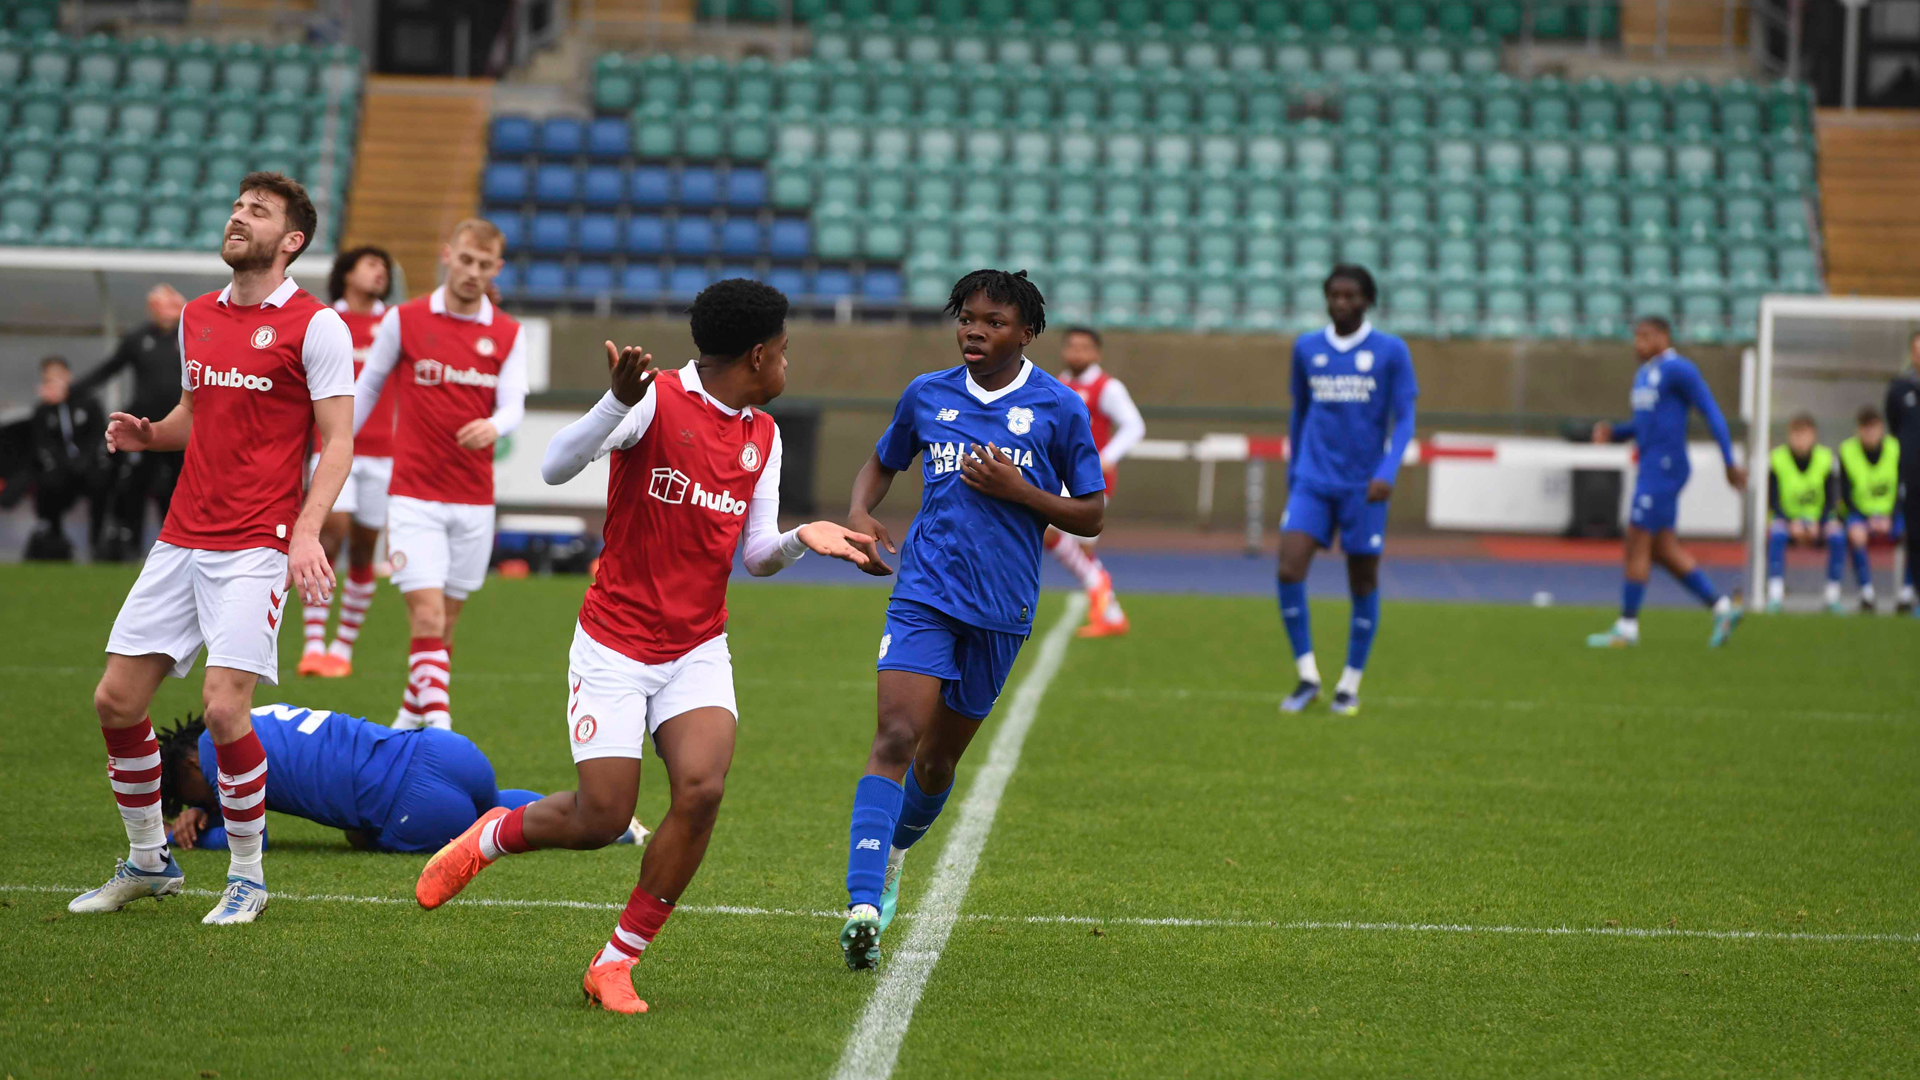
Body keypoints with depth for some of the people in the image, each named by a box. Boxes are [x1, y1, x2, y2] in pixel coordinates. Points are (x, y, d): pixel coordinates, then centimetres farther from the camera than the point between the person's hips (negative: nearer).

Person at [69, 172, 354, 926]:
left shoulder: (314, 326, -5)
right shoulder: (197, 318, 14)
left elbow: (337, 440, -7)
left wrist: (306, 532, -19)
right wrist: (147, 434, 5)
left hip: (257, 548, -6)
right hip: (181, 539, 7)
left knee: (224, 706, -16)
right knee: (116, 699, 3)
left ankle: (247, 876, 3)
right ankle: (148, 862, 21)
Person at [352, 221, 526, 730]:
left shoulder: (508, 334, 6)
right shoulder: (404, 320, -1)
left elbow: (513, 405, -4)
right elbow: (367, 386, 10)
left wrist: (493, 426, -27)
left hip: (474, 499, 3)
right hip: (415, 493, -3)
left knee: (444, 623, 11)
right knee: (427, 616, -15)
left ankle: (411, 716, 28)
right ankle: (438, 726, -21)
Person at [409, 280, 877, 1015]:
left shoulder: (762, 436, 9)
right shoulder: (657, 400, -12)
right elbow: (556, 467, -24)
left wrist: (801, 539, -7)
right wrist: (618, 404, -40)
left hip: (698, 652, 5)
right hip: (615, 646, -5)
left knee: (701, 789, -19)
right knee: (601, 820, -7)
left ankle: (616, 965, -4)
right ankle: (487, 838, 28)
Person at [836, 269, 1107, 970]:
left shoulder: (1059, 408, -1)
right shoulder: (927, 395, 6)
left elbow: (1092, 516, 4)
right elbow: (882, 464, 23)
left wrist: (1017, 490, -12)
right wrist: (860, 513, 2)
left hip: (1001, 609, 0)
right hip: (924, 591, 0)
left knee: (939, 759, 12)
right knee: (895, 739, -18)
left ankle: (894, 852, 43)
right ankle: (863, 905, -26)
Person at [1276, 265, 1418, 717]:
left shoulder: (1391, 352, -2)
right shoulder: (1307, 349, 8)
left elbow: (1404, 420, -4)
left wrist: (1387, 473, -18)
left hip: (1364, 487, -2)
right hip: (1313, 481, 2)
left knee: (1363, 584, 3)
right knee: (1289, 571, -14)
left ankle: (1350, 687, 15)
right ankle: (1307, 677, -4)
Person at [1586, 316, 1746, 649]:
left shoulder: (1678, 369, -10)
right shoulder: (1644, 374, 18)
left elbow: (1712, 413, -12)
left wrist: (1730, 463, -14)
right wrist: (1611, 432, 8)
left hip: (1664, 467, -10)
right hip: (1650, 467, 10)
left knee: (1637, 542, -7)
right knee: (1663, 549, 9)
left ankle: (1627, 627, -2)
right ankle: (1723, 608, 13)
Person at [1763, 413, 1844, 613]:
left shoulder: (1825, 459, -3)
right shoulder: (1777, 459, -7)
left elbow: (1831, 500, -2)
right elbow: (1773, 501, -7)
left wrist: (1817, 523, -18)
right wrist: (1791, 523, -21)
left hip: (1818, 520, 1)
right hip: (1786, 518, -1)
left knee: (1837, 535, -29)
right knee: (1776, 534, -34)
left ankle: (1833, 595, -20)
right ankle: (1775, 594, -33)